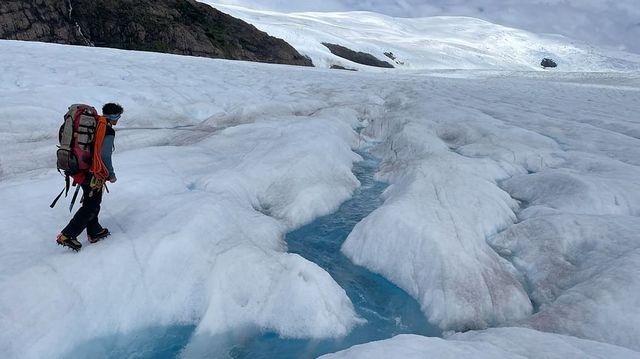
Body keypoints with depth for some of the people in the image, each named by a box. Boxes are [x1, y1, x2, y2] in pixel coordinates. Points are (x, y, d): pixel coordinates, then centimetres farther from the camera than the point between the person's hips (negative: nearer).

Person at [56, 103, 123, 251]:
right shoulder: (108, 132, -18)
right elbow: (105, 156, -21)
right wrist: (111, 175, -7)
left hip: (81, 170, 9)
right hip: (94, 174, -9)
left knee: (92, 202, 20)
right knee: (91, 207, 2)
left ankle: (94, 232, 32)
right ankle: (67, 236, 2)